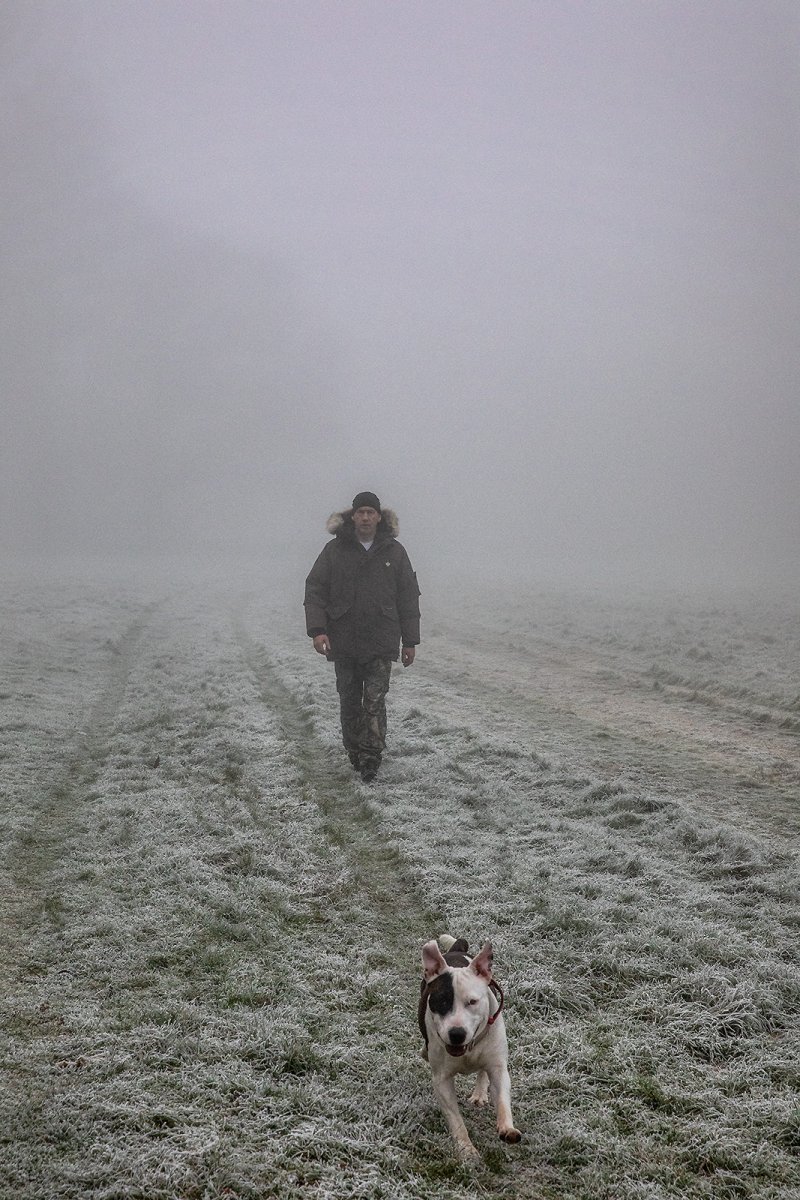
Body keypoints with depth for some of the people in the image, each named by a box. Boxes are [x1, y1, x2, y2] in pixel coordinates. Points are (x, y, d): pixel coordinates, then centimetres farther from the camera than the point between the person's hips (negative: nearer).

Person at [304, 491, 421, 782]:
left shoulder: (394, 552, 4)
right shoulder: (335, 550, 1)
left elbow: (408, 598, 8)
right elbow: (314, 590, 0)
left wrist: (410, 641, 6)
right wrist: (317, 629, -13)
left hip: (381, 643, -1)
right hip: (344, 642, 1)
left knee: (375, 700, -7)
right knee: (349, 700, 8)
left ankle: (370, 758, -6)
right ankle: (354, 751, 22)